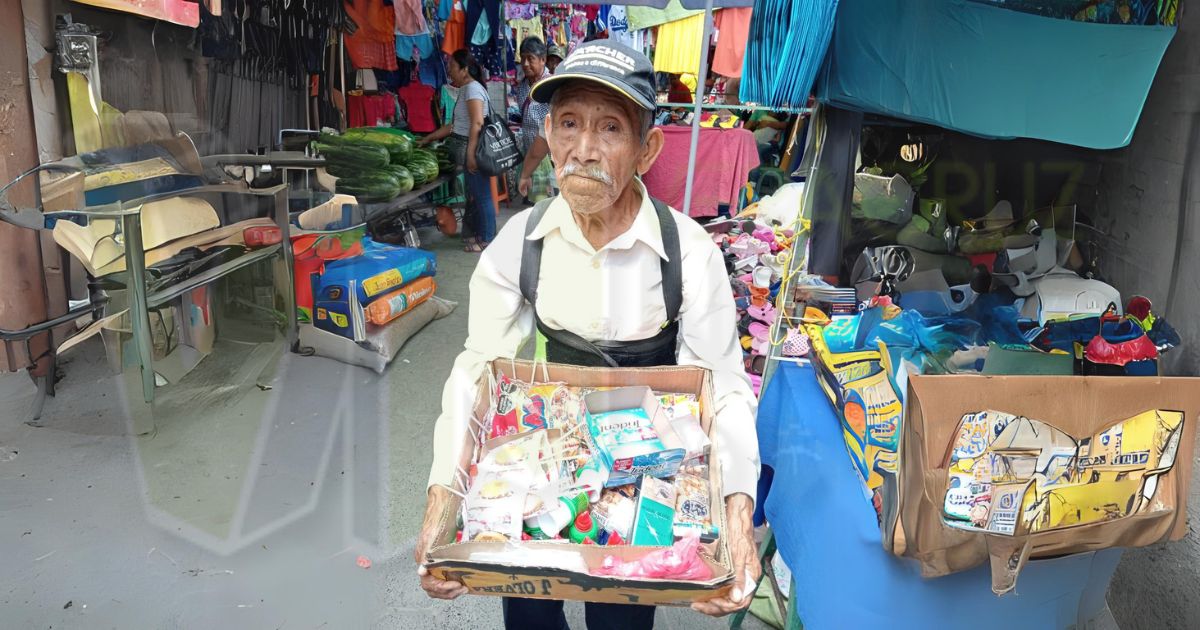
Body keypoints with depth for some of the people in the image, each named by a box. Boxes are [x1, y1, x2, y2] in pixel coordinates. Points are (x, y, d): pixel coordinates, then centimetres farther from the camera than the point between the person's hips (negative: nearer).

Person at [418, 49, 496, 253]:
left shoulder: (472, 88, -10)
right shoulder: (465, 89, 20)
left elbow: (477, 123, -21)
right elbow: (454, 125, 22)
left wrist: (471, 153, -26)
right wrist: (428, 139, 24)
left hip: (473, 148, -10)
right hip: (466, 149, 10)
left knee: (480, 195, -3)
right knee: (474, 194, 13)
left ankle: (486, 239, 3)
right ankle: (475, 233, 21)